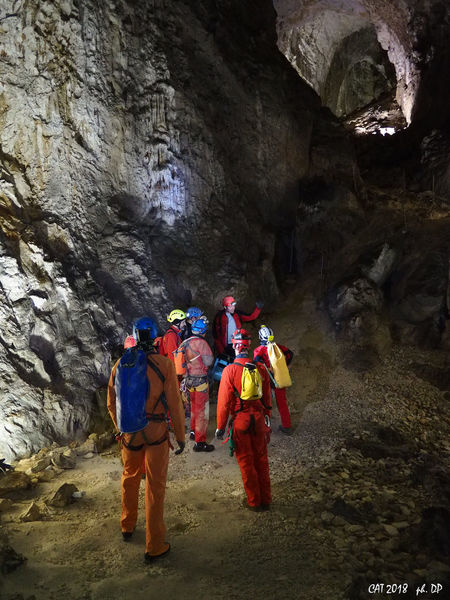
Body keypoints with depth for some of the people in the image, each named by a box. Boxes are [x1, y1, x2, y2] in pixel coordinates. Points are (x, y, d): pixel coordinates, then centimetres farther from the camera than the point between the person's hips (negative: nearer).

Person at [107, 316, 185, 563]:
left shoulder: (120, 365, -5)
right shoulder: (164, 365, -15)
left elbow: (112, 403, 5)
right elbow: (175, 404, -12)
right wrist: (180, 437, 0)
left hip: (129, 432, 3)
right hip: (156, 432, -3)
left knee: (129, 477, 26)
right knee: (155, 487, 8)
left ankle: (127, 527, 45)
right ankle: (154, 546, 19)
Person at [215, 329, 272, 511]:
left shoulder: (230, 370, -14)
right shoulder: (260, 369, -2)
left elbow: (224, 401, -12)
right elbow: (267, 397, 7)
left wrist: (220, 426, -3)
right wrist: (267, 417, 20)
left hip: (240, 421, -4)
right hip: (258, 420, 4)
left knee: (246, 462, 10)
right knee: (261, 460, 16)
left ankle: (253, 501, 22)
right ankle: (265, 500, 28)